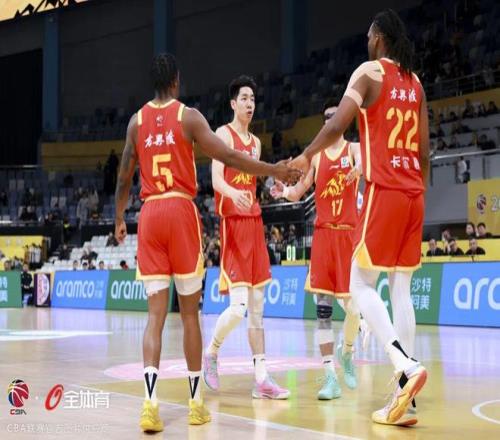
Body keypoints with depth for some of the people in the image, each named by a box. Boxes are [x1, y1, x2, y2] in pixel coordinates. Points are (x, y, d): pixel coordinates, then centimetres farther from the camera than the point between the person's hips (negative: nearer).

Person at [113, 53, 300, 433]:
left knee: (156, 313, 0)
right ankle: (196, 402, 12)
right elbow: (227, 157, -9)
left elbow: (124, 177, 13)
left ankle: (151, 404, -15)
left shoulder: (136, 121, 10)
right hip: (181, 211, -3)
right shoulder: (188, 115, 0)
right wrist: (275, 170, -6)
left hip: (150, 214, 3)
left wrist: (119, 220, 25)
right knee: (190, 312, 6)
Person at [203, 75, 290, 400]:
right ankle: (211, 354, 11)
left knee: (257, 306, 5)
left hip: (254, 222, 8)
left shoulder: (256, 142, 18)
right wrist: (233, 194, -37)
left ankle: (262, 378, 7)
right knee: (238, 306, -14)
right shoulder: (224, 134, -5)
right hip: (232, 223, -8)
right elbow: (216, 179, -18)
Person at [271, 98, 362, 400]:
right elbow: (298, 192, 12)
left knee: (353, 307, -3)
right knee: (323, 309, -4)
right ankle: (331, 378, -2)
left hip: (349, 234, -2)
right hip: (323, 234, 3)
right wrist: (284, 191, -10)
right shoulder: (316, 156, 12)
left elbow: (362, 163, -19)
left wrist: (358, 168, -43)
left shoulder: (354, 148, 4)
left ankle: (347, 353, 27)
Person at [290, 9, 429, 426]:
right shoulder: (415, 82, 17)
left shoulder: (369, 71, -2)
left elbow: (337, 124, -15)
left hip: (383, 191, -7)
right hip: (413, 193, 7)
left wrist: (306, 157, -4)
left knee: (361, 284, -1)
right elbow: (424, 151, 17)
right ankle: (405, 398, 4)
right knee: (401, 289, 6)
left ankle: (407, 365, -19)